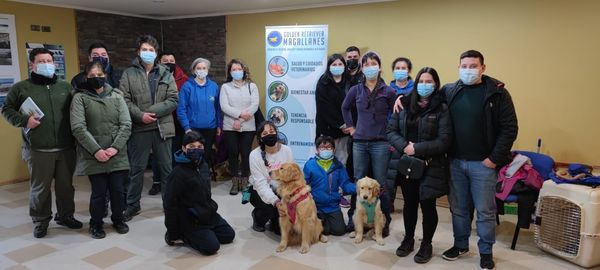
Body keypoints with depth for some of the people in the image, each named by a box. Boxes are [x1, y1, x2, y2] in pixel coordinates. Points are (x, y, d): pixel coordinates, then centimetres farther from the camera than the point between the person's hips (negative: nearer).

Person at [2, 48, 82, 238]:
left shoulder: (65, 87, 12)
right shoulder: (21, 87, 4)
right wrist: (24, 120, -8)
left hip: (66, 148, 3)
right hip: (39, 150, -2)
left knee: (66, 184, 11)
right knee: (40, 187, 5)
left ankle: (65, 215, 29)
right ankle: (40, 221, 23)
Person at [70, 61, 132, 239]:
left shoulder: (116, 96, 7)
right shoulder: (80, 98, -1)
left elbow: (126, 125, 1)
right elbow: (78, 128, -10)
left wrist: (115, 147, -11)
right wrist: (96, 150, -16)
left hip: (117, 155, 2)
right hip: (93, 156, -2)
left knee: (118, 190, 5)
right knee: (99, 191, 2)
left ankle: (117, 219, 29)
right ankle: (95, 223, 25)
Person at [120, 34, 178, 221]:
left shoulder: (165, 74, 6)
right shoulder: (129, 74, 4)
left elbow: (173, 100, -2)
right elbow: (124, 100, -3)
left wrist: (153, 111, -13)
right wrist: (140, 115, -16)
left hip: (162, 127, 1)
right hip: (139, 129, -1)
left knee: (166, 168, 10)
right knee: (137, 168, 9)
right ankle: (132, 205, 24)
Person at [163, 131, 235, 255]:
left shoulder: (203, 165, 1)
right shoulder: (178, 173, -21)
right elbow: (170, 203, -17)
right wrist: (173, 234, -12)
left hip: (208, 214, 8)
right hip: (190, 220, -8)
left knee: (229, 235, 11)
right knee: (212, 246, -15)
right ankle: (182, 235, 4)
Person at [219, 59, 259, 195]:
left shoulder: (252, 86, 6)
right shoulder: (225, 87, 7)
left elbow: (254, 106, -5)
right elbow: (224, 106, -5)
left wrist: (240, 120, -12)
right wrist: (240, 114, -17)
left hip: (248, 127, 0)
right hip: (230, 127, 0)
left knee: (246, 153, 1)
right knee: (233, 153, 3)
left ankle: (245, 181, 14)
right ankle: (235, 182, 13)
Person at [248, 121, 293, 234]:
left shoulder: (286, 150, -13)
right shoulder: (255, 155, -20)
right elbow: (261, 184, -26)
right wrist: (276, 202, -40)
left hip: (282, 191, 2)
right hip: (260, 192, -1)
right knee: (272, 207, -31)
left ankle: (275, 221, 23)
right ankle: (258, 217, 5)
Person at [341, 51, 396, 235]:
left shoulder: (388, 92, -2)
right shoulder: (356, 90, 5)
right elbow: (345, 108, 20)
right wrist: (351, 127, 13)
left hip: (381, 143, -3)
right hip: (359, 142, 3)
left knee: (380, 184, 3)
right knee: (359, 182, 11)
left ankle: (385, 222, 17)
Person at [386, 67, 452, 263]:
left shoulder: (442, 109, -6)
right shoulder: (404, 104, 6)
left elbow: (444, 140, -14)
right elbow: (391, 130, 3)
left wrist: (417, 148, -20)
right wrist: (404, 146, -15)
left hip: (430, 166, -3)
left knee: (427, 205, 8)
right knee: (409, 203, 16)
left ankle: (426, 244, 26)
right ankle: (408, 239, 34)